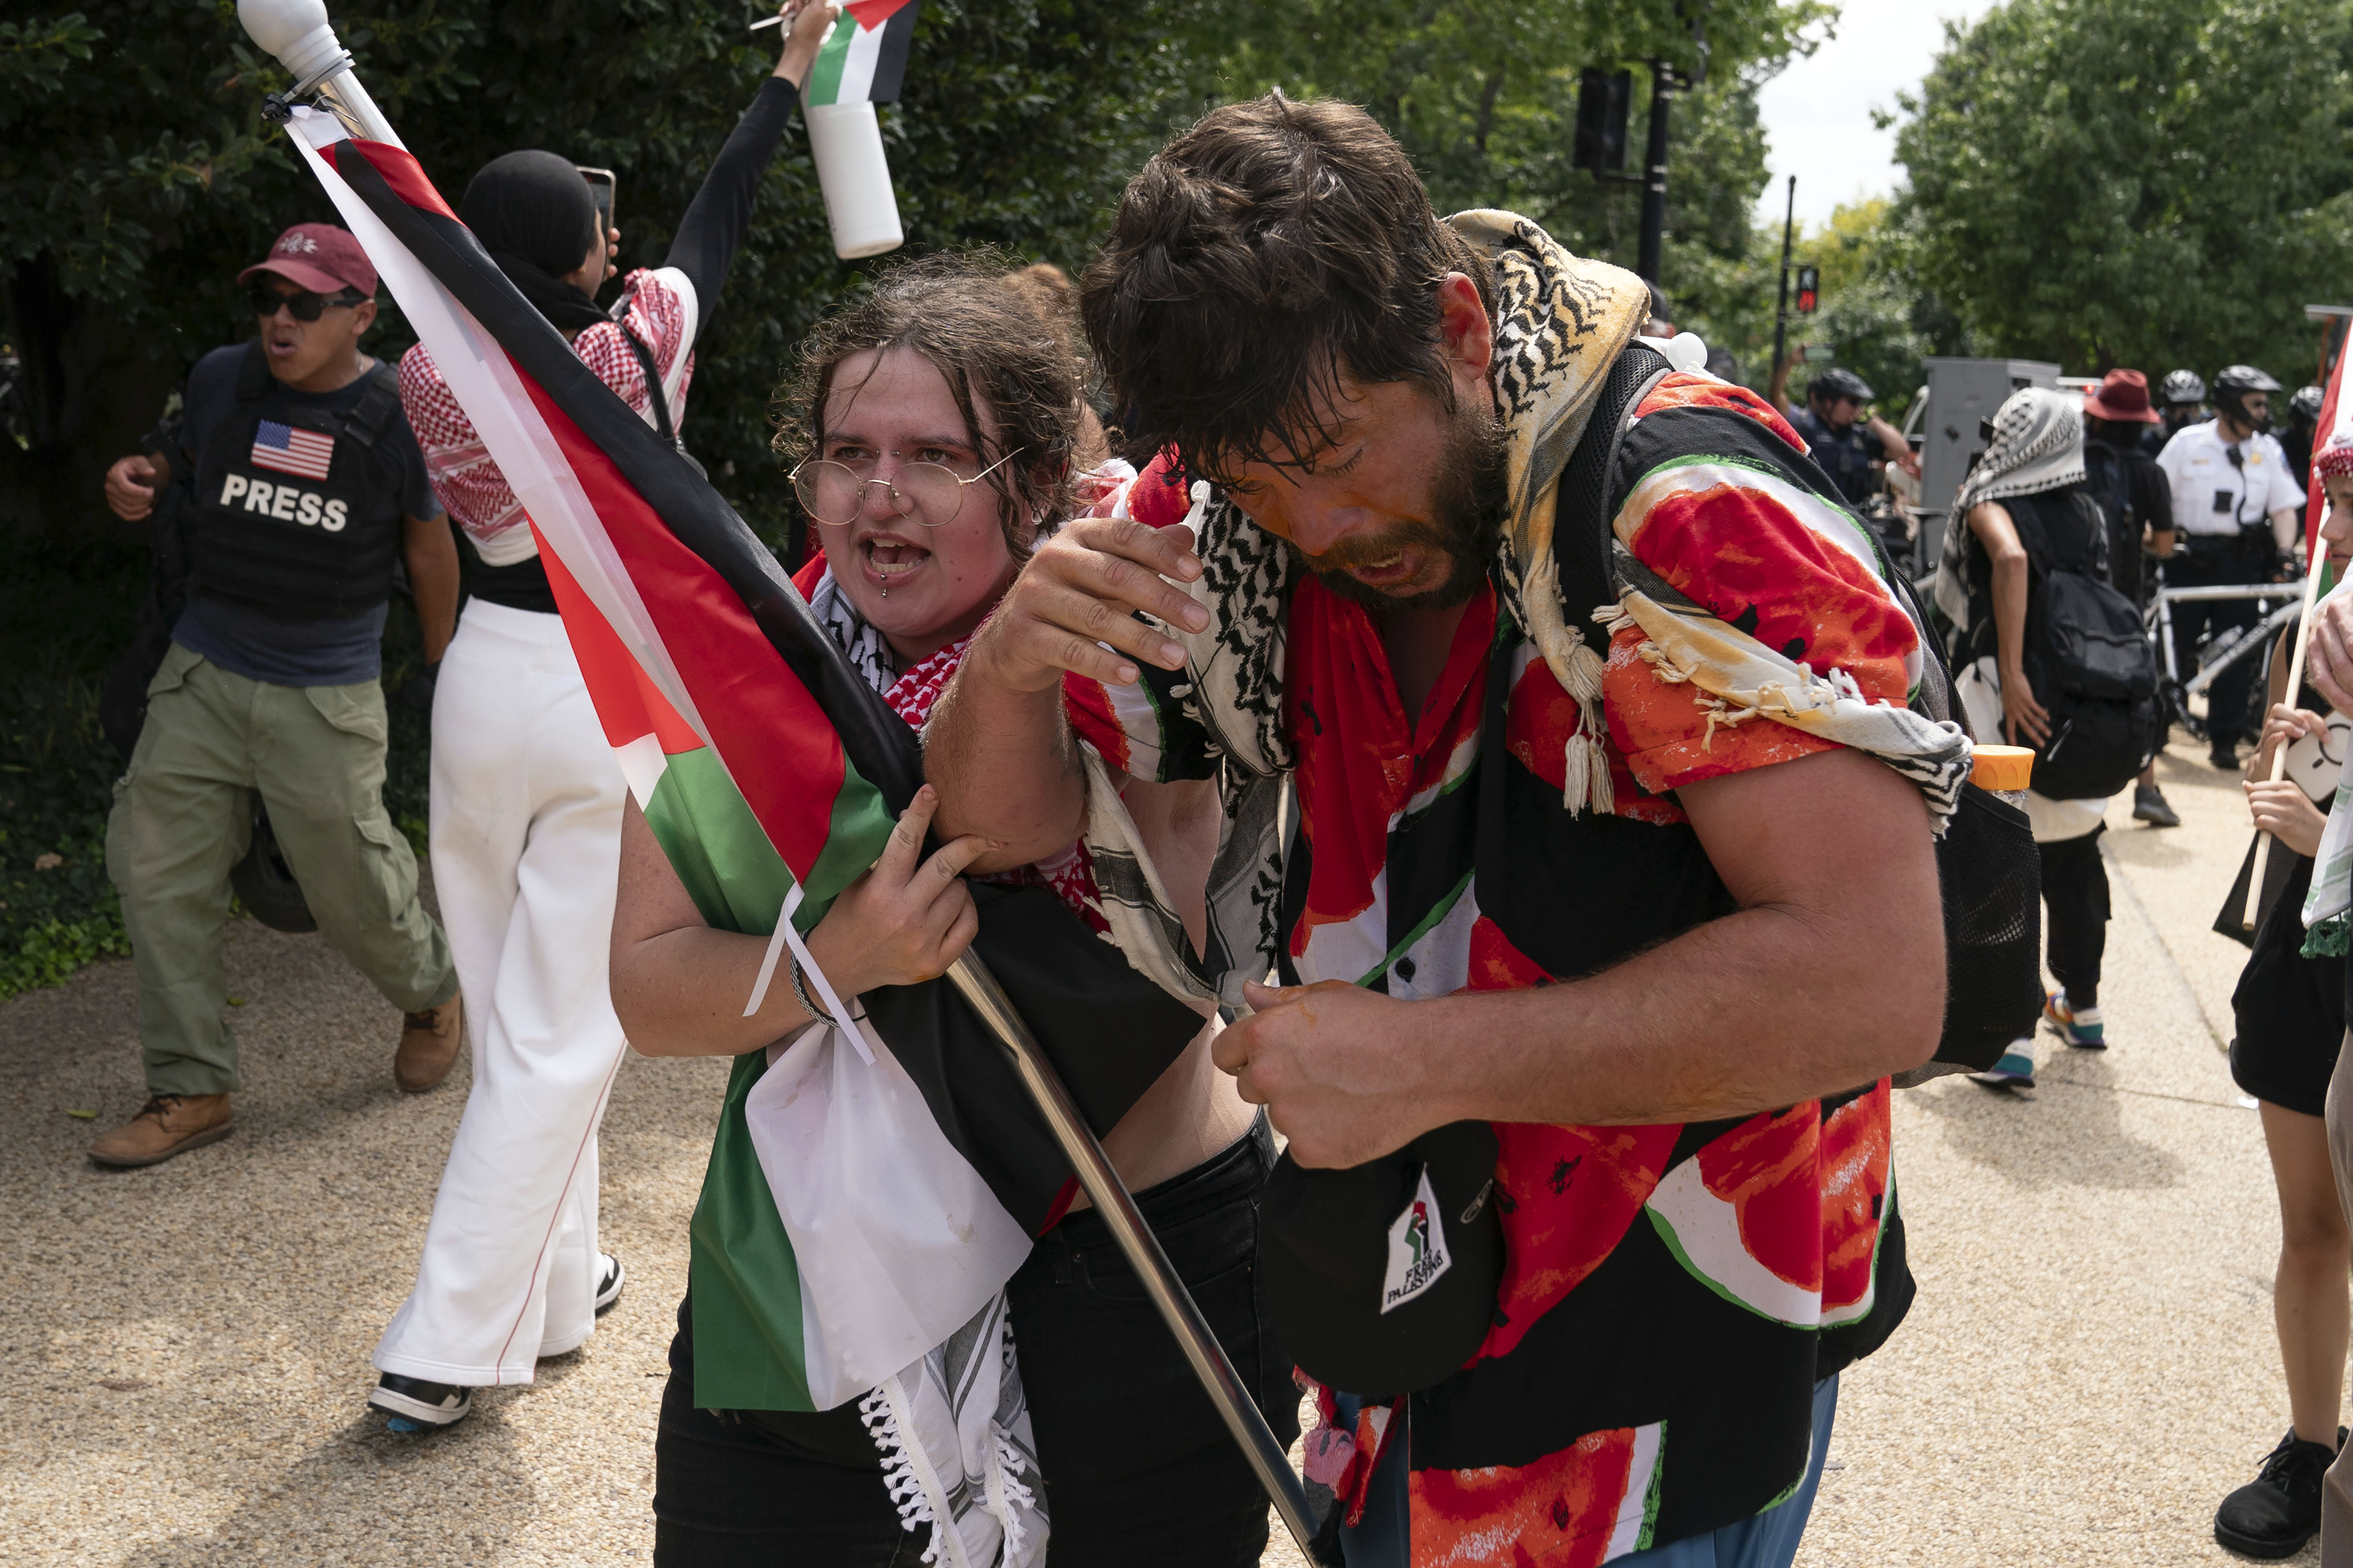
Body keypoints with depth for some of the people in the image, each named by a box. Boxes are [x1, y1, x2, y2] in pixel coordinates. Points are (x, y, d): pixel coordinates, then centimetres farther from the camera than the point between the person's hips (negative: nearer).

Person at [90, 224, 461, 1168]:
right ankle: (192, 1090, 12)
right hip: (204, 674, 4)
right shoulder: (221, 381, 1)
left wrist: (445, 671, 12)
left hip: (327, 699, -4)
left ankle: (431, 994, 37)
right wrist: (135, 481, -3)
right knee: (155, 868, 0)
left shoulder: (395, 414, -7)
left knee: (351, 886, 3)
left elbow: (429, 545, 5)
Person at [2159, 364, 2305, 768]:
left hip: (2241, 561, 2)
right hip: (2189, 559, -2)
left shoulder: (2268, 450, 5)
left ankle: (2225, 740, 7)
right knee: (2176, 645, 3)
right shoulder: (2187, 442, -1)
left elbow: (2285, 506, 4)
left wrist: (2286, 553, -10)